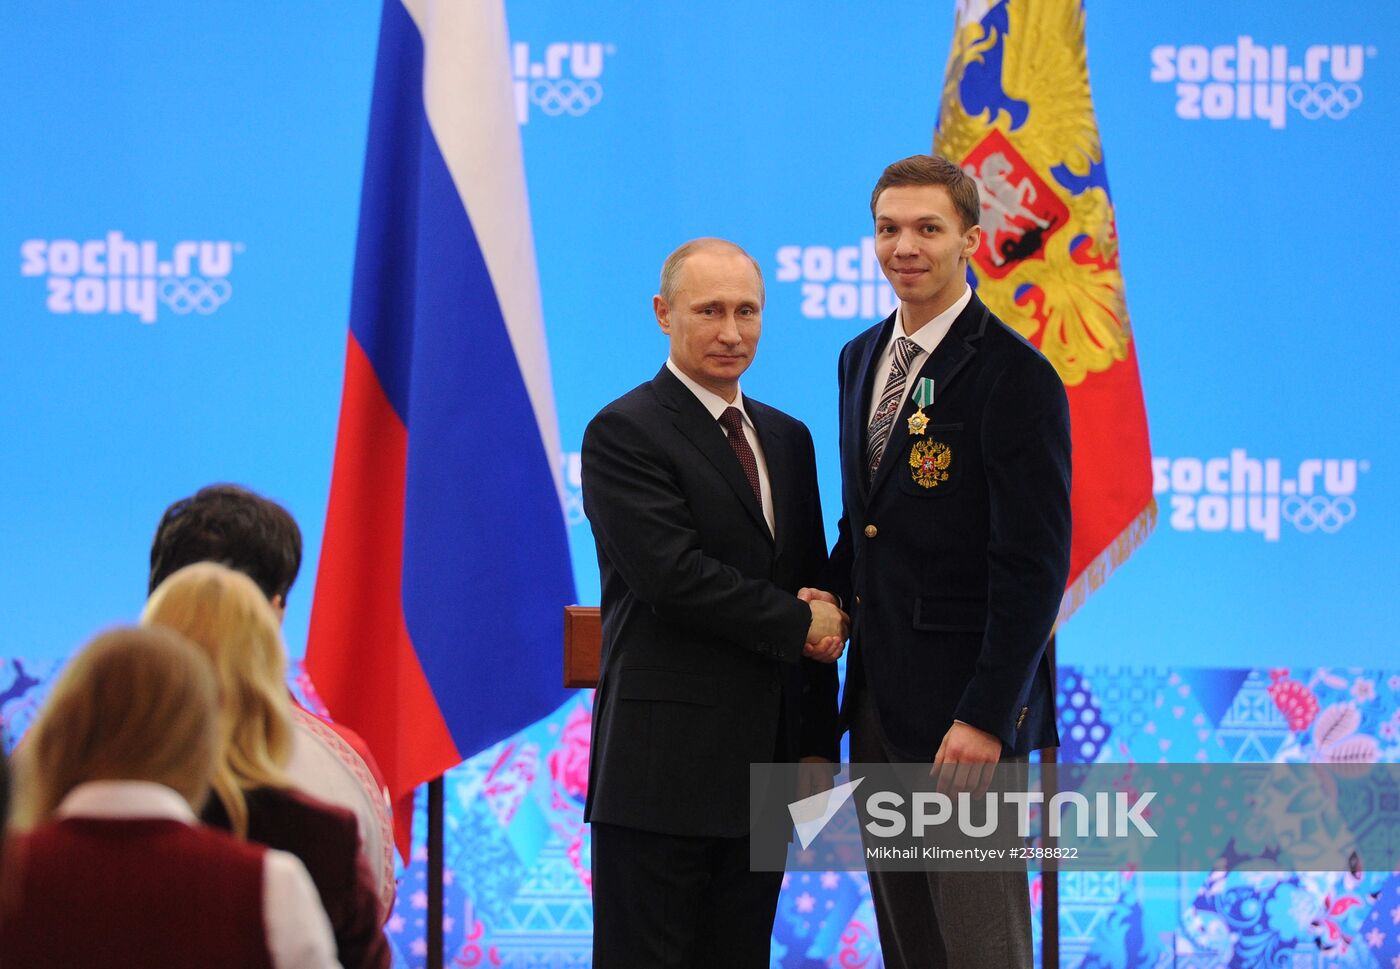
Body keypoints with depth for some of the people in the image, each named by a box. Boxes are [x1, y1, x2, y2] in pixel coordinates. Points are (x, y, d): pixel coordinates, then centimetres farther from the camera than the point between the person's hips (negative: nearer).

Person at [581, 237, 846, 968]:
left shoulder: (786, 438, 17)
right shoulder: (624, 433, -6)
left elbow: (815, 595, 18)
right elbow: (673, 576, -18)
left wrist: (818, 743, 11)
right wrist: (799, 624, -8)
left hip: (760, 766, 7)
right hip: (663, 764, -7)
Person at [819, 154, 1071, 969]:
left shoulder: (1015, 376, -12)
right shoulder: (863, 359, 13)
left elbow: (1033, 565, -16)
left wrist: (986, 716, -20)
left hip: (963, 709, -8)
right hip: (878, 697, 8)